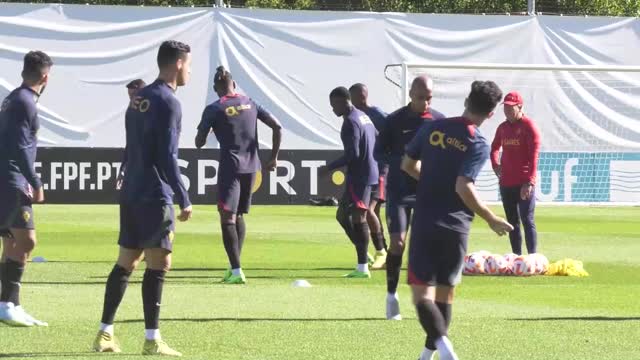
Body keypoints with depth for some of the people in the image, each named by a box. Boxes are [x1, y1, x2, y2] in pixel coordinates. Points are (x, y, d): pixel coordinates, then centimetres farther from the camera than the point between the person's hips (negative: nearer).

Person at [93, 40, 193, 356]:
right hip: (154, 197, -9)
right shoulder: (168, 102, -12)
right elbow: (167, 157, -17)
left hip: (130, 194, 9)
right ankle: (152, 341, -6)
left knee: (125, 262, 11)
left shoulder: (139, 99, 15)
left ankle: (105, 334, 11)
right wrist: (184, 200, -15)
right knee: (158, 264, -5)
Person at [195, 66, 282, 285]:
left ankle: (236, 271, -17)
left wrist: (206, 130, 19)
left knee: (228, 218, -6)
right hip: (250, 167, 6)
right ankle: (234, 266, 20)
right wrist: (274, 158, 12)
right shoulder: (250, 104, 8)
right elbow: (277, 127, 6)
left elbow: (199, 143, -3)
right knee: (239, 216, 18)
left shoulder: (214, 110, -6)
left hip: (230, 167, -6)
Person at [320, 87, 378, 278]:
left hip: (359, 176, -10)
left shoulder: (350, 122, -16)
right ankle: (363, 257, 15)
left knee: (358, 219, -8)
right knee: (342, 215, 15)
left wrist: (329, 168, -15)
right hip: (368, 172, 10)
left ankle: (363, 267, -8)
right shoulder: (364, 117, 15)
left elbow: (352, 154, -22)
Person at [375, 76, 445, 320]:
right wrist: (402, 161, -18)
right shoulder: (395, 120, -3)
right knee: (398, 242, -8)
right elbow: (379, 153, 0)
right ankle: (392, 295, 6)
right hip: (399, 191, -2)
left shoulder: (439, 121, 3)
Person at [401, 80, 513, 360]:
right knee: (445, 293, 16)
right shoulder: (479, 145, -8)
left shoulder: (433, 128, 3)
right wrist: (491, 219, -9)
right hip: (456, 227, -1)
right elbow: (464, 188, -19)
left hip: (425, 223, 1)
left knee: (422, 293, -4)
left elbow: (408, 164, 13)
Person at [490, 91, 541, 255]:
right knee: (512, 222, 10)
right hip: (506, 183, 7)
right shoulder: (503, 127, 12)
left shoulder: (529, 126, -9)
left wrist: (529, 182, -23)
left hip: (524, 184, -7)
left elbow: (534, 156, -15)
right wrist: (495, 164, 9)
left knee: (527, 221, -10)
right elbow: (495, 148, 30)